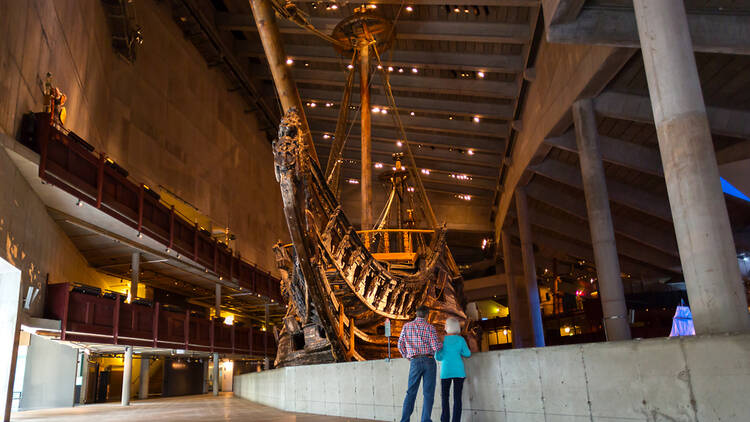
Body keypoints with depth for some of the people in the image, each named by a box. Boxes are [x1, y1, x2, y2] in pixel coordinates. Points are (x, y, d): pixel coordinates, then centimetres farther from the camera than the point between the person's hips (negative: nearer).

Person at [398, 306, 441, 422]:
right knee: (428, 393, 2)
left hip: (415, 362, 2)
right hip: (429, 361, -2)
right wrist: (440, 345, 14)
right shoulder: (430, 327, -1)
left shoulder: (406, 326, 7)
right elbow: (436, 347, -8)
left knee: (411, 392, 8)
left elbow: (400, 345, 8)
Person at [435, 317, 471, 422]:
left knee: (445, 397, 7)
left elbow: (438, 357, 2)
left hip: (446, 371, -1)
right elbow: (468, 354, 2)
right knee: (457, 398, 2)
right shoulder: (460, 339, 1)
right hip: (458, 370, 1)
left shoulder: (442, 339, -2)